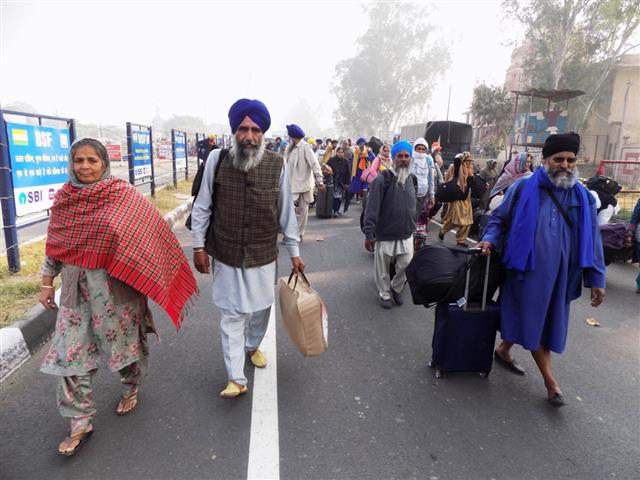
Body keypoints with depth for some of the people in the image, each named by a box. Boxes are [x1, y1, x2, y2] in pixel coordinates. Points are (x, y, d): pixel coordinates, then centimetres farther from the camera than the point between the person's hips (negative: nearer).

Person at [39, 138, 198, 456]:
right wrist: (47, 284, 11)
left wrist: (148, 278, -8)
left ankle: (131, 387, 41)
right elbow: (54, 245, 10)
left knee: (123, 338, 12)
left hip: (115, 284, -3)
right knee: (71, 350, 4)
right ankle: (80, 422, 18)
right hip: (76, 286, 4)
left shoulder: (124, 195, -10)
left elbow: (150, 235, -8)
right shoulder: (64, 198, 2)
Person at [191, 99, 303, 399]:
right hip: (226, 255, -1)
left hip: (263, 255, 1)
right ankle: (236, 379, 16)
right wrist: (198, 246, 0)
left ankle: (252, 346, 47)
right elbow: (202, 207, 1)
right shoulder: (217, 160, -9)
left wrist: (294, 252, 3)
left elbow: (286, 212, 0)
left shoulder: (277, 164, -8)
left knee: (261, 308, 17)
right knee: (232, 315, 4)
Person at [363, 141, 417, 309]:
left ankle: (396, 288, 35)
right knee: (382, 269, 9)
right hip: (385, 235, -5)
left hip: (406, 235, 5)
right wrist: (369, 234, -19)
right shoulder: (382, 179, -14)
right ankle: (385, 294, 32)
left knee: (406, 266, 7)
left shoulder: (411, 179, 6)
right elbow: (372, 208, -17)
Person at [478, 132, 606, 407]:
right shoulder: (524, 188, -4)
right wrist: (490, 239, -16)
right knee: (532, 321, 3)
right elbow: (499, 218, 5)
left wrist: (596, 279, 5)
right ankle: (550, 381, 18)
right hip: (526, 270, -4)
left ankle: (504, 350, 37)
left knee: (549, 322, 15)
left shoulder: (582, 197, 5)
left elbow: (591, 239, 7)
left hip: (560, 275, 4)